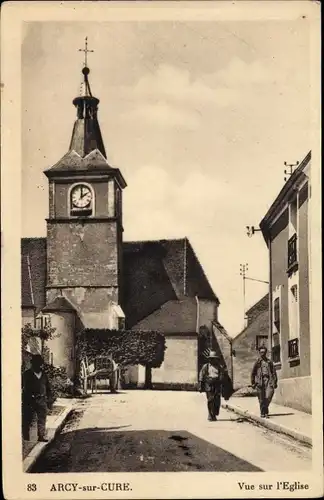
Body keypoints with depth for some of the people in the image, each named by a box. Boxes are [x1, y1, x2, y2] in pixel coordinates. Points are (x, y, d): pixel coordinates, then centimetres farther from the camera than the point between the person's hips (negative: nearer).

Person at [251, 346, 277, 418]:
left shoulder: (269, 362, 15)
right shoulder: (257, 362, 10)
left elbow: (274, 372, 15)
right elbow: (253, 373, 11)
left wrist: (275, 382, 8)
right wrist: (253, 383, 6)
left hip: (268, 380, 1)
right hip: (260, 381, -1)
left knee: (268, 397, -14)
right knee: (261, 399, 0)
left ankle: (265, 412, 3)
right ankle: (263, 413, 10)